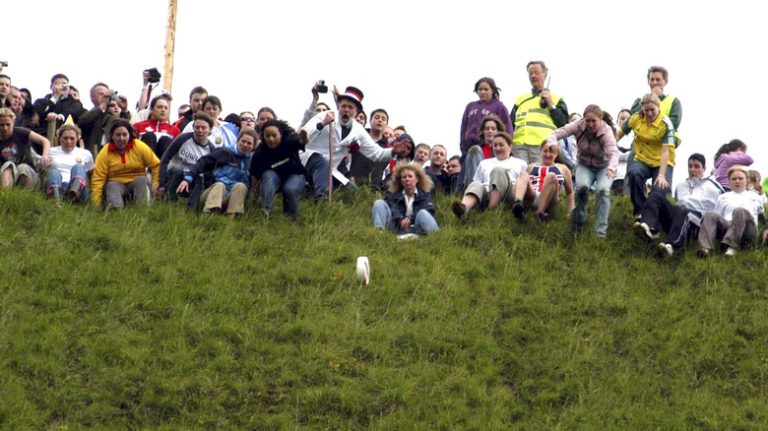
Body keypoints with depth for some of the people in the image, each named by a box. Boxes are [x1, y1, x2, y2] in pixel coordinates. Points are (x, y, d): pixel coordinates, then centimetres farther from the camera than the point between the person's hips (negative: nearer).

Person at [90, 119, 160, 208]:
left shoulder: (140, 147, -7)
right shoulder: (104, 153, -9)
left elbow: (156, 165, -2)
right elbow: (98, 179, -12)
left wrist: (156, 183, -17)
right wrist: (96, 204, -19)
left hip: (138, 183, 1)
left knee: (142, 180, -29)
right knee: (112, 186, -32)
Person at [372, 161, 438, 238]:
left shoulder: (425, 195, 21)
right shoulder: (394, 195, 24)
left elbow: (429, 210, -3)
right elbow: (393, 210, 1)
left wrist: (410, 219, -22)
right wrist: (400, 220, -25)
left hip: (415, 228, -2)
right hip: (397, 227, 2)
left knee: (423, 213, -31)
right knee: (379, 203, -11)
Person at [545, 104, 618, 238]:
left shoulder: (606, 131, -26)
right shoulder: (579, 126, -19)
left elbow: (613, 153, -42)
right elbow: (556, 134, -22)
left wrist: (611, 168, -64)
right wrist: (552, 144, -47)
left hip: (603, 167, -1)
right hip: (584, 165, 1)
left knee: (603, 190, -31)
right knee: (582, 186, -31)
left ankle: (600, 232, -23)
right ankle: (578, 221, -6)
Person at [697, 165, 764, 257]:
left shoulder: (754, 197, 31)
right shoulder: (723, 197, 31)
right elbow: (717, 216, 24)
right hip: (726, 225, 1)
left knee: (740, 211, -37)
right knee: (710, 215, -32)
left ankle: (731, 245, -54)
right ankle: (705, 247, -53)